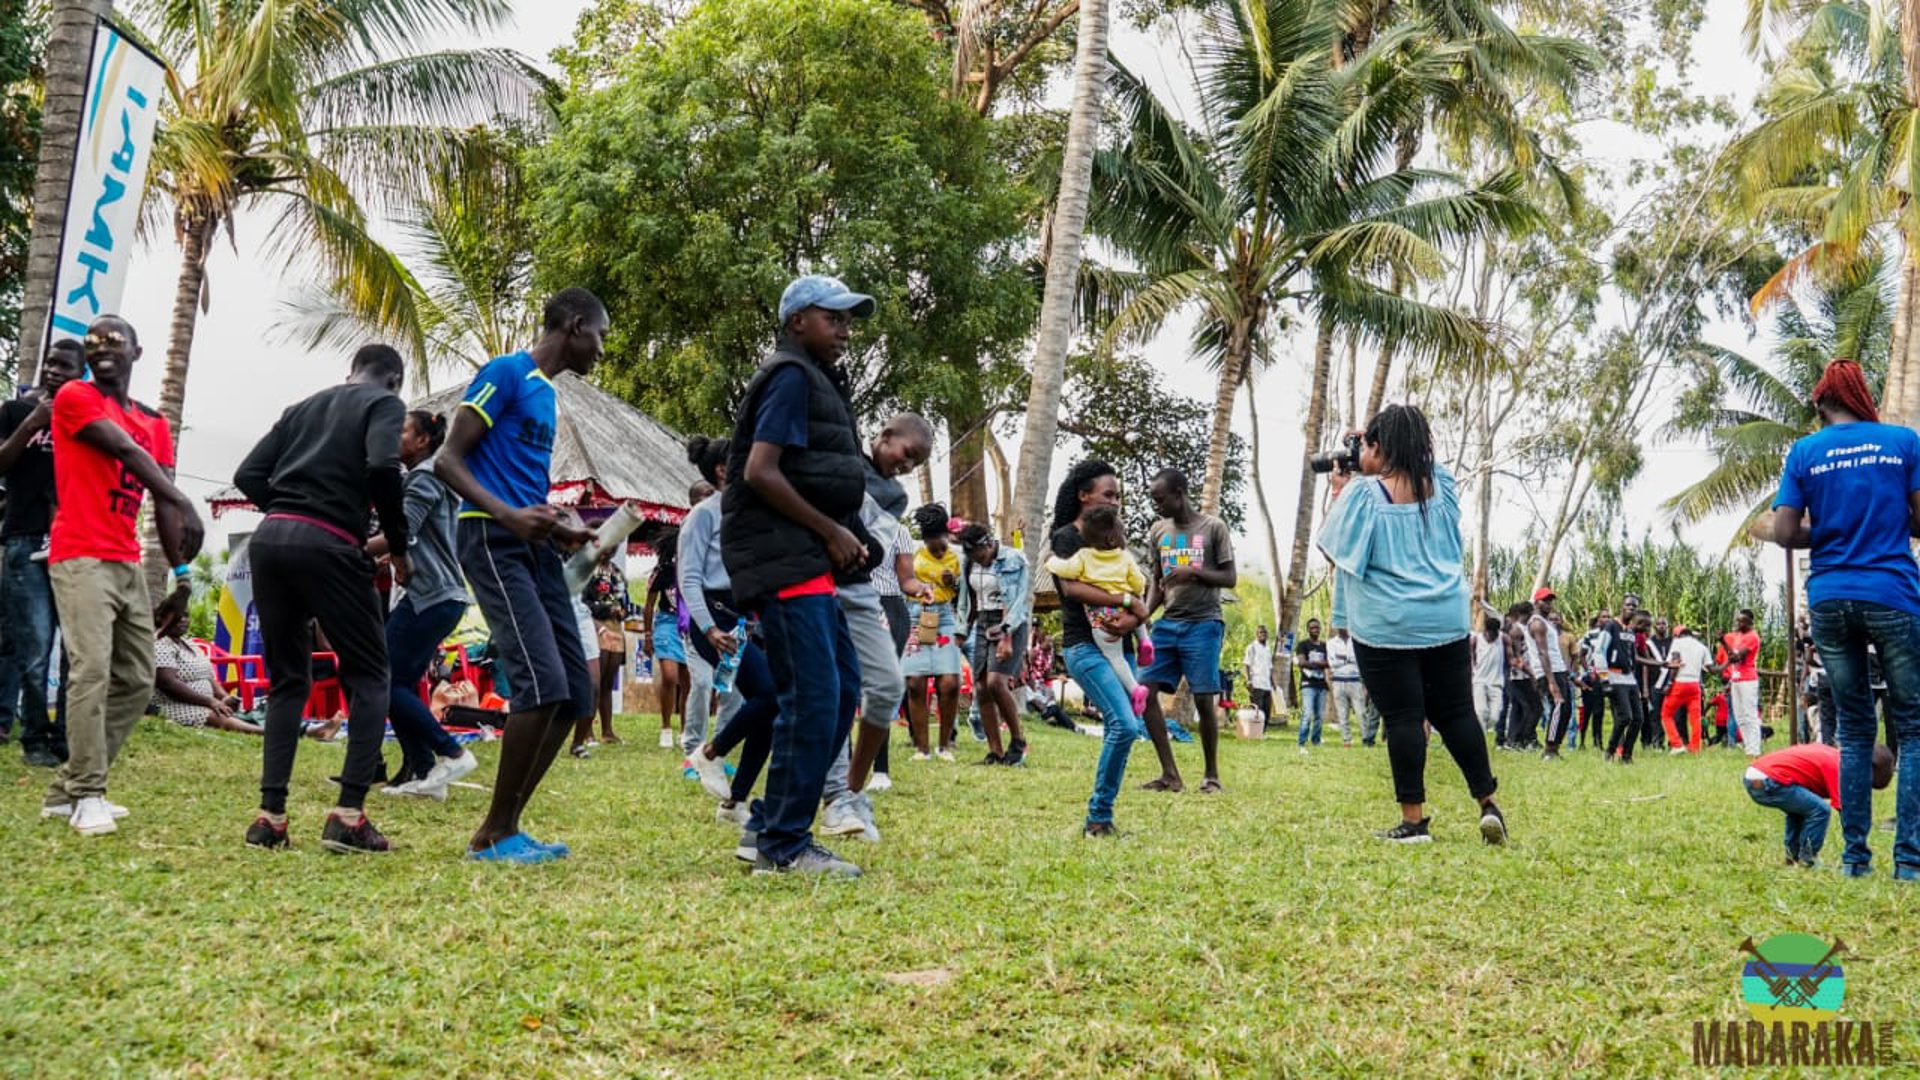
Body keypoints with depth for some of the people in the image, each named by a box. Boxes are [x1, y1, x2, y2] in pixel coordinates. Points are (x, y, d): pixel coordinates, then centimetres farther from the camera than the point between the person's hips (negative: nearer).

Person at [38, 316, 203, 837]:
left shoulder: (154, 422, 17)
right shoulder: (74, 398, -1)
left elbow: (161, 503, 12)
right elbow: (127, 452, -17)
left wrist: (181, 571, 1)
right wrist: (184, 504, -29)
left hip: (129, 565, 7)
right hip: (81, 559, -7)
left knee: (137, 683, 7)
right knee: (92, 672, -17)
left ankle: (66, 790, 15)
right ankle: (86, 796, -11)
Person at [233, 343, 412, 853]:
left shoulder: (303, 407, 25)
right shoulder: (384, 403, 8)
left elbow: (248, 475, 15)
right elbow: (383, 468, -12)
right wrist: (399, 545, -3)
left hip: (268, 540, 6)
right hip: (326, 546, -6)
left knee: (286, 679, 16)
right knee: (369, 676, 5)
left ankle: (269, 816, 9)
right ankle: (348, 816, -5)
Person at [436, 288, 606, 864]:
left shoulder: (548, 395, 22)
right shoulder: (506, 372, -5)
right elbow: (450, 459, -11)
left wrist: (566, 532, 16)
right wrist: (508, 515, -23)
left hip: (536, 547, 9)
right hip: (493, 541, -9)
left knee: (575, 694, 3)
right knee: (542, 683, -19)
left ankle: (504, 827, 10)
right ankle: (492, 835, -7)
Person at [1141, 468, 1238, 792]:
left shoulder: (1213, 528, -1)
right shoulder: (1158, 531, 12)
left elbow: (1230, 578, -1)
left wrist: (1193, 573, -17)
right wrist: (1145, 614, 0)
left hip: (1203, 624, -5)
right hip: (1167, 623, 5)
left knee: (1203, 699, -5)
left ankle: (1212, 774, 8)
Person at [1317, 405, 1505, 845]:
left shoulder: (1363, 493, -10)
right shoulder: (1442, 487, 6)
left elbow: (1336, 552, -1)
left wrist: (1339, 493, 5)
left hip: (1386, 626, -4)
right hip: (1446, 619, 4)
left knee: (1404, 719, -2)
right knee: (1457, 712, 11)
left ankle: (1413, 820, 1)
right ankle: (1488, 805, 11)